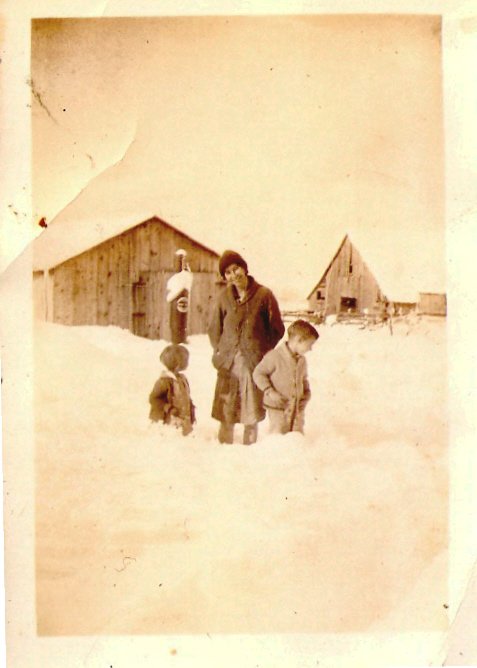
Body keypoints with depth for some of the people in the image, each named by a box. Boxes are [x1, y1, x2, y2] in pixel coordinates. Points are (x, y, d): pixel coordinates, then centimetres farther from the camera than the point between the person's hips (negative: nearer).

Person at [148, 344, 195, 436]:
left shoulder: (182, 379, 8)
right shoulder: (164, 381, -18)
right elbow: (153, 399, -17)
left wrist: (191, 414, 12)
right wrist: (168, 409, -18)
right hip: (169, 421, -8)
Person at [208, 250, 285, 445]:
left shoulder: (264, 295, -3)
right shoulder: (224, 297, 6)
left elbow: (277, 329, 3)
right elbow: (214, 329, 16)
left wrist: (263, 352, 0)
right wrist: (219, 352, 7)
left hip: (254, 363, -2)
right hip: (228, 363, 2)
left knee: (252, 413, 5)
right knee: (225, 413, 5)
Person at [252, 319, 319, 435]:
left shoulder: (301, 360, 8)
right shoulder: (275, 356, -15)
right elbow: (258, 373, -10)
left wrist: (307, 392, 5)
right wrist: (269, 392, -18)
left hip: (297, 408, 7)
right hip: (278, 408, -6)